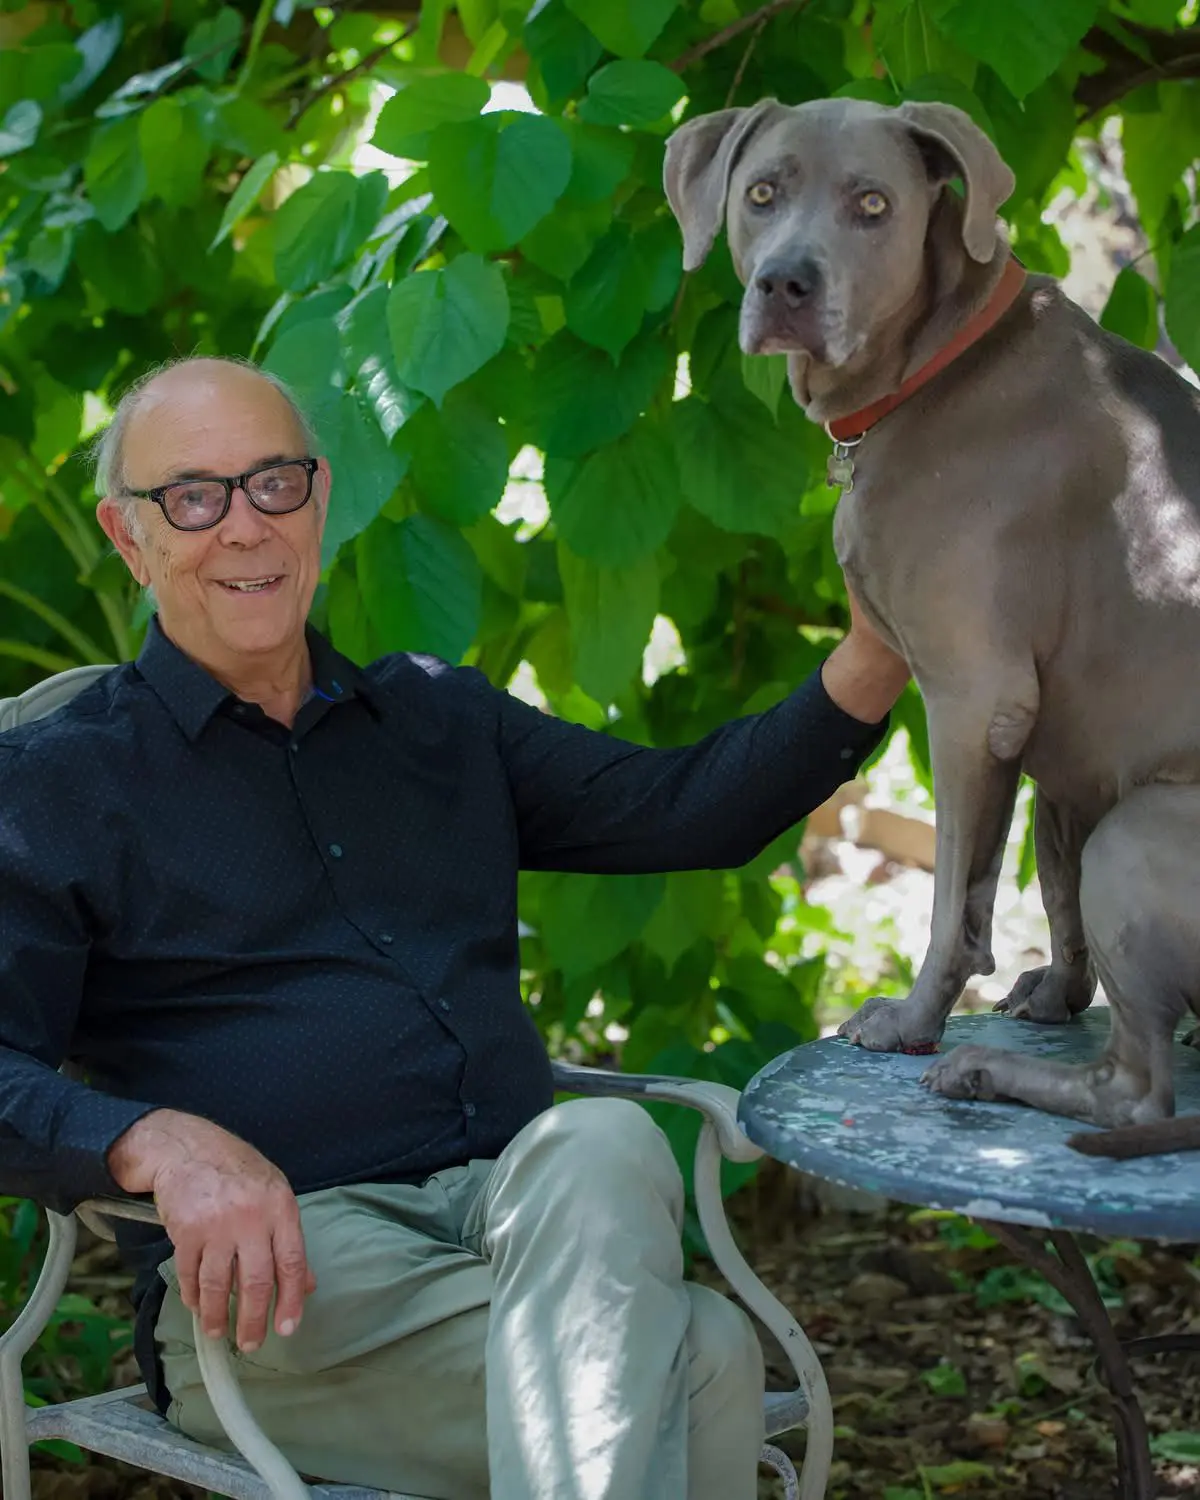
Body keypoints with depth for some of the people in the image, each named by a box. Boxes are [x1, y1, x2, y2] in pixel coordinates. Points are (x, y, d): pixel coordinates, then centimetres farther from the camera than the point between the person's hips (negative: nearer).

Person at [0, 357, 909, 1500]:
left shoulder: (441, 716, 24)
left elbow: (686, 809, 16)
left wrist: (869, 661, 1)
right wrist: (158, 1142, -25)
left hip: (530, 1210, 5)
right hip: (272, 1272, -5)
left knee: (604, 1144, -36)